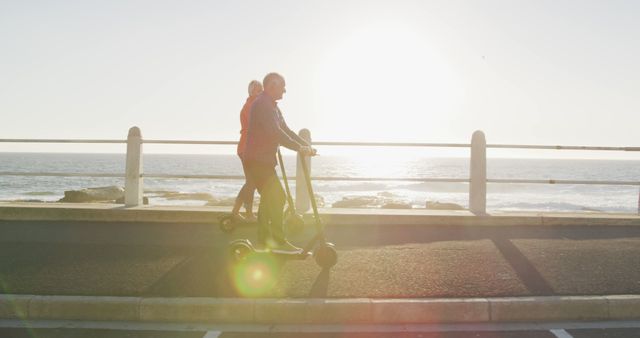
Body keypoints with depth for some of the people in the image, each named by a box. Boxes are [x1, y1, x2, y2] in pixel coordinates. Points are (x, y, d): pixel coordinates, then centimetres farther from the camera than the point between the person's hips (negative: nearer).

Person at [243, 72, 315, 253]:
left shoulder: (273, 107, 19)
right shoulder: (262, 104, -15)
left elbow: (285, 130, 17)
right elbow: (275, 132, -25)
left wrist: (306, 145, 7)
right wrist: (299, 148, -25)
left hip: (264, 160, 11)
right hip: (258, 160, -11)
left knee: (268, 198, 14)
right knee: (277, 197, -12)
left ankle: (263, 239, 21)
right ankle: (278, 241, -8)